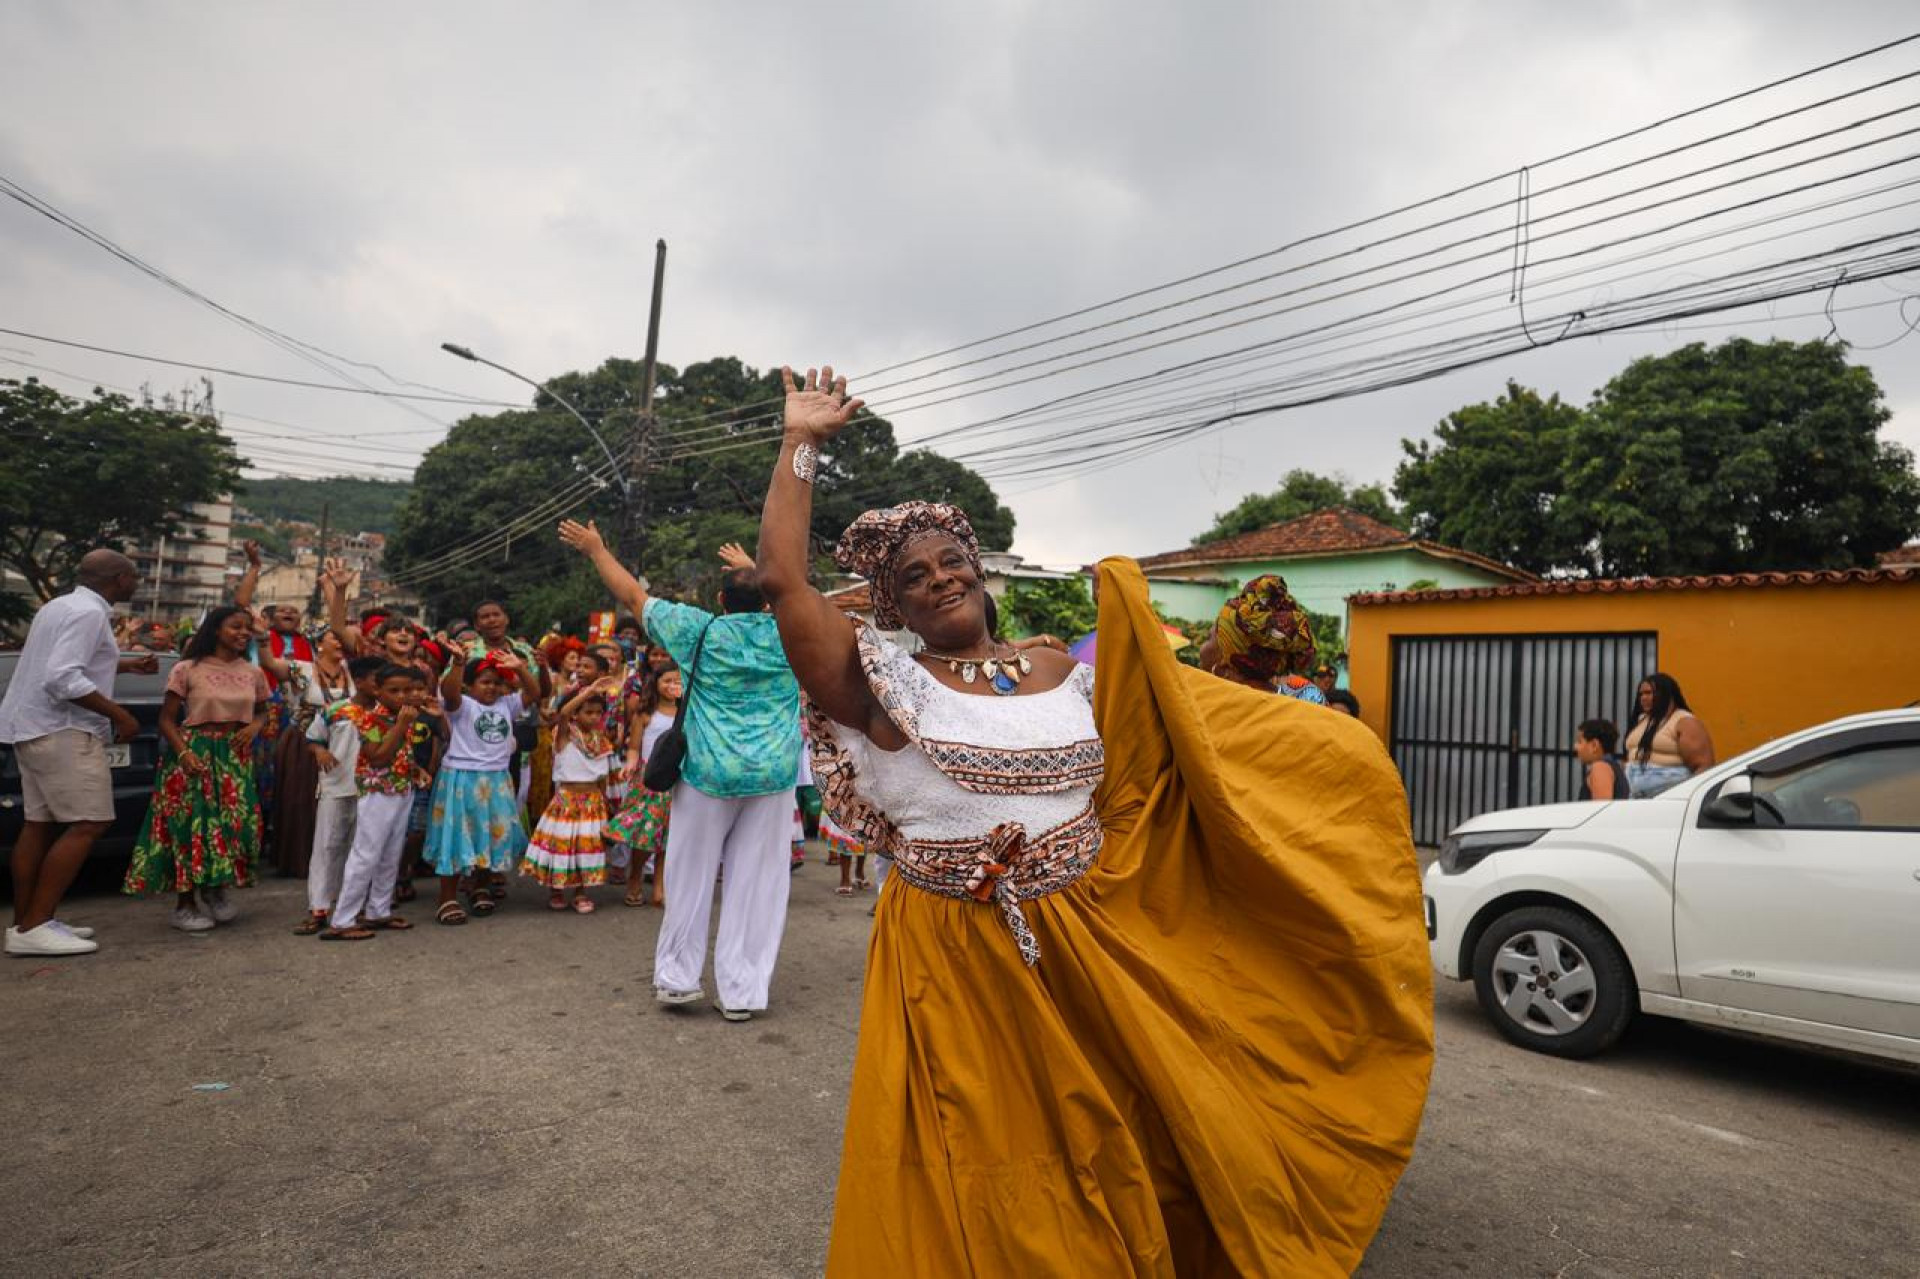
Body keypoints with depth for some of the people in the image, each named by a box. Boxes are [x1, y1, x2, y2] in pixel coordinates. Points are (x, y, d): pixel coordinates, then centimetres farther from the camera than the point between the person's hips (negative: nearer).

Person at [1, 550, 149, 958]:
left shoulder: (61, 604, 16)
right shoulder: (88, 612, -16)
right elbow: (62, 679, -25)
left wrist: (128, 666, 34)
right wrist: (119, 713, -19)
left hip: (34, 728, 11)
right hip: (62, 730, -11)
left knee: (40, 824, 11)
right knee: (88, 824, -12)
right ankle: (34, 927, -12)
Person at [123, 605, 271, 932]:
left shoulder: (254, 673, 7)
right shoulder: (188, 669, -4)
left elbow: (262, 711, 20)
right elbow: (167, 719, -4)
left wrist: (255, 726, -3)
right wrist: (183, 752, -18)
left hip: (236, 756, 4)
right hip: (195, 751, -4)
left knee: (236, 821, 0)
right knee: (190, 823, -3)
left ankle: (215, 890, 23)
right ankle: (184, 904, 10)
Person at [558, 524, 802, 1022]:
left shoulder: (700, 629, -4)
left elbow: (635, 596, 7)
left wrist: (596, 550, 20)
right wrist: (752, 568, 35)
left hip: (709, 773, -1)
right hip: (773, 777, 1)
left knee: (692, 877, 13)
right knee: (755, 883, 5)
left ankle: (677, 977, 23)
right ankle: (743, 992, 12)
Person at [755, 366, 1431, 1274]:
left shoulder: (1062, 674, 4)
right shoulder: (886, 684, -8)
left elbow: (1188, 728, 12)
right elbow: (780, 580, -16)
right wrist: (801, 444, -9)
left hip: (1091, 951, 4)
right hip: (954, 962, -3)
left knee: (1107, 1164, 19)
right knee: (975, 1189, 9)